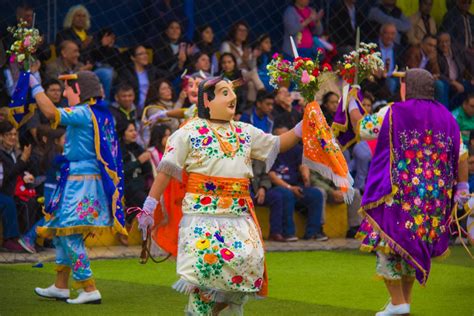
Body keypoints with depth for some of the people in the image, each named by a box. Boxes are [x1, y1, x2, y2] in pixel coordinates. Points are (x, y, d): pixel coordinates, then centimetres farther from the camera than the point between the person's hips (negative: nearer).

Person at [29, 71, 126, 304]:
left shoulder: (83, 113, -15)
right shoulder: (100, 114, 13)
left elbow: (51, 112, -26)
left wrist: (35, 87, -16)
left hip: (80, 180, -10)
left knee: (69, 234, -8)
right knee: (61, 232, 18)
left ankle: (90, 290, -9)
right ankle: (60, 287, 25)